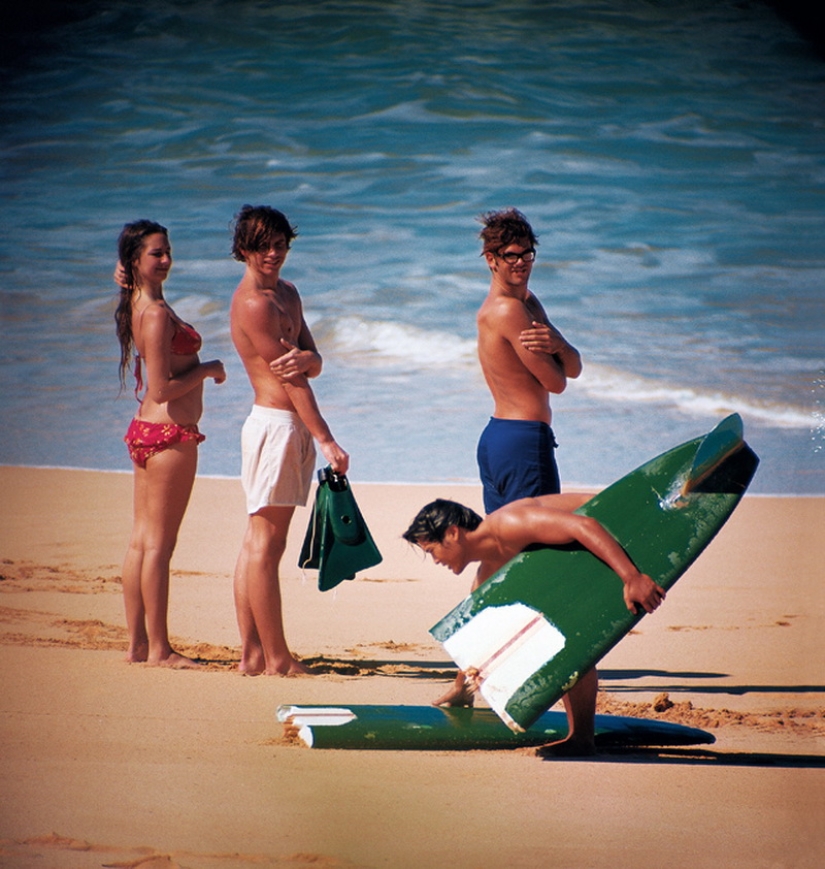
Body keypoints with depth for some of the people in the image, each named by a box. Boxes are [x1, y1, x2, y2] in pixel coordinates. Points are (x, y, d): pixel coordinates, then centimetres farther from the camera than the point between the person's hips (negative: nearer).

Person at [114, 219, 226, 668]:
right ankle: (159, 649, 0)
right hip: (170, 434, -10)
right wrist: (208, 369, -7)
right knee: (159, 544, -5)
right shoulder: (157, 313, -18)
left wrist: (125, 282, 15)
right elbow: (162, 389, -21)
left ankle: (137, 642, 18)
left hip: (144, 430, 10)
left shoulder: (139, 305, 9)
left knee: (142, 539, 12)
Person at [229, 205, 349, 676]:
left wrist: (305, 358, -16)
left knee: (260, 542, 10)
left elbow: (313, 365, 9)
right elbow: (290, 380, -15)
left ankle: (253, 653, 14)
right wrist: (327, 441, -15)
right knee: (265, 542, -6)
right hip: (275, 424, -10)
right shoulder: (254, 303, -13)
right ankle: (277, 658, -4)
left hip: (292, 427, 10)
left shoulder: (287, 293, 16)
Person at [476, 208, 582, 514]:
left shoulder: (528, 301, 14)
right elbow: (556, 383, -14)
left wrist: (556, 344, -14)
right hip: (525, 440, -10)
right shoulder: (508, 310, -16)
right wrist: (554, 345, 5)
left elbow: (574, 368, 8)